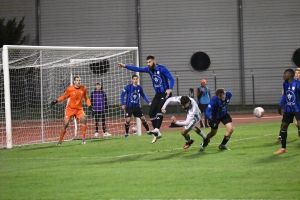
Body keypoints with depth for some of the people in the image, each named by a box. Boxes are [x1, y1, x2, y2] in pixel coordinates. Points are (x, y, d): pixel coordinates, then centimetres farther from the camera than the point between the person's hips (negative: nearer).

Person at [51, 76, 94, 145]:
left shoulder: (83, 88, -1)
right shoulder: (69, 89, -10)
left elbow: (86, 98, 14)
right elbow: (64, 96, 4)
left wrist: (90, 107, 11)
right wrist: (56, 101, -7)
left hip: (79, 109, 2)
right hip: (70, 109, -2)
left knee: (84, 119, -23)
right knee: (65, 124, -8)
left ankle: (83, 139, -15)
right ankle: (60, 141, 8)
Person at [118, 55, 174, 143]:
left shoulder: (162, 69, -13)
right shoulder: (149, 69, 5)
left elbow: (171, 78, -17)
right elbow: (137, 69, 1)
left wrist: (170, 89, -33)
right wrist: (125, 66, -7)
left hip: (165, 93, -8)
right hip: (157, 94, 8)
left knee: (159, 109, -27)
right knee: (151, 112, 2)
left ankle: (157, 129, -33)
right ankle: (157, 134, 9)